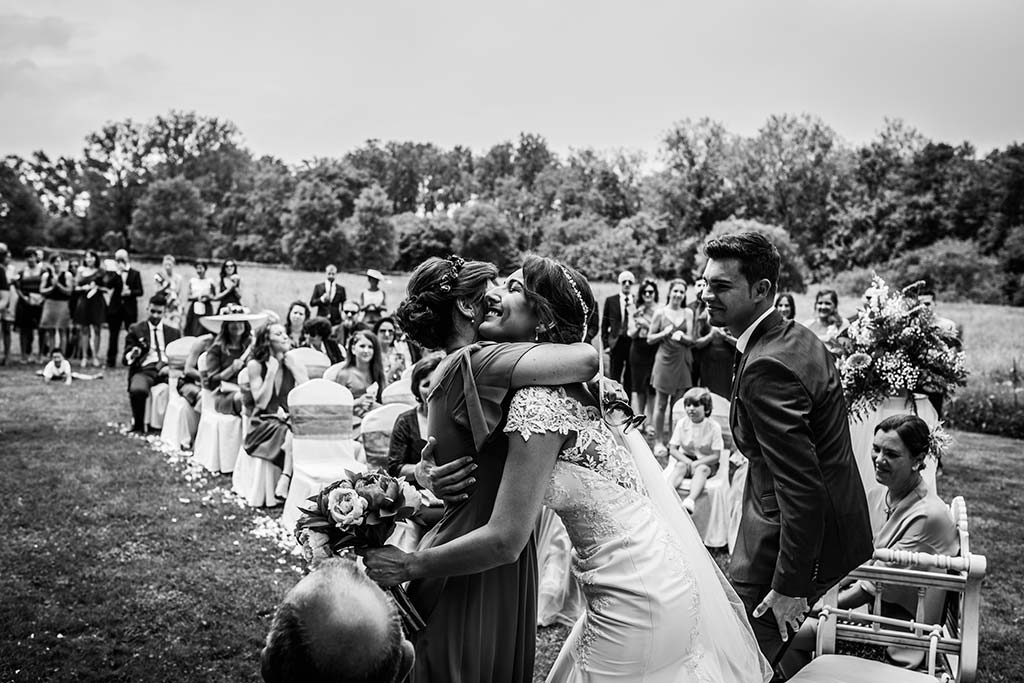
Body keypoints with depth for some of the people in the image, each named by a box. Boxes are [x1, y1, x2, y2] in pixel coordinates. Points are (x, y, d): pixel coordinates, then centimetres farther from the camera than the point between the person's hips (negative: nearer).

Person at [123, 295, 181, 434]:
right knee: (138, 390, -38)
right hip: (144, 370, -1)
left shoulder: (173, 332, 22)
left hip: (167, 370, 2)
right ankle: (138, 426, -12)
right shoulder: (135, 330, 15)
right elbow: (126, 358, 11)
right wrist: (133, 355, -14)